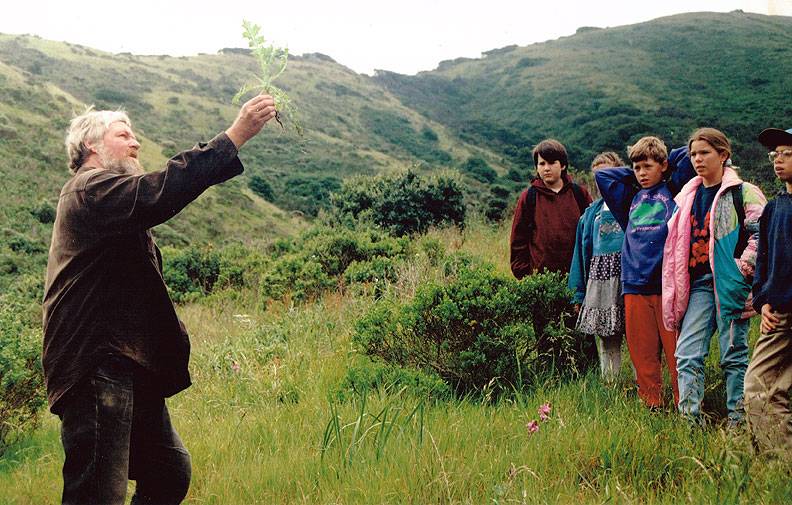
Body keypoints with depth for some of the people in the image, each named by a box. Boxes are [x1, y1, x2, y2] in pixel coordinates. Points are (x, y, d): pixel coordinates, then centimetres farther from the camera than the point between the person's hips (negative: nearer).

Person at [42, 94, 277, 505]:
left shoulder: (110, 191, 27)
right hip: (96, 366, -11)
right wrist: (235, 136, -27)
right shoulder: (91, 189, -11)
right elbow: (159, 193, -26)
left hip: (130, 369, 11)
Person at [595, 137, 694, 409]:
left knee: (675, 350, -5)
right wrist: (633, 176, 22)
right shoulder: (631, 198, 20)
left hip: (668, 282, -4)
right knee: (642, 352, 4)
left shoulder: (672, 191, 9)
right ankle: (652, 404, 11)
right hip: (634, 284, 4)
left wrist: (665, 168, 15)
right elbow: (601, 174, 28)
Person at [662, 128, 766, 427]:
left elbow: (761, 233, -10)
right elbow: (676, 243, 22)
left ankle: (738, 420, 9)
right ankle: (691, 420, -5)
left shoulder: (742, 193, -2)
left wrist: (743, 267, -15)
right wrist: (675, 287, 17)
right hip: (699, 285, 6)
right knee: (687, 354, -4)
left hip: (731, 284, -5)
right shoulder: (689, 195, 17)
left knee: (734, 354, 1)